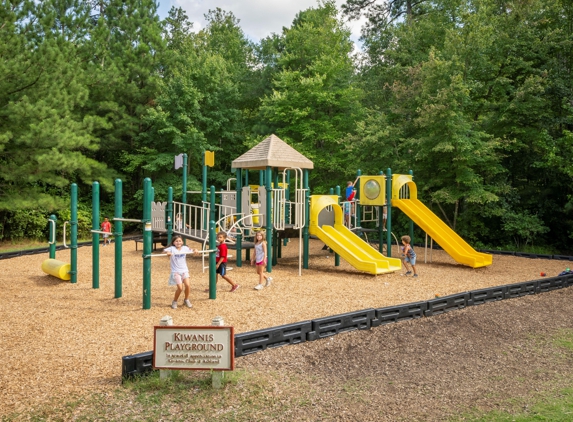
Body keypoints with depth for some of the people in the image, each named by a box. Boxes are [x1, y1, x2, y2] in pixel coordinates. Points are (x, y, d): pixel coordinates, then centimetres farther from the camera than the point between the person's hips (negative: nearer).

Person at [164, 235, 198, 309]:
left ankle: (186, 300, 13)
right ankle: (175, 301, 12)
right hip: (175, 271, -3)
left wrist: (195, 250, -14)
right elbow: (164, 251, -15)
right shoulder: (172, 248, -5)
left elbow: (191, 251, 9)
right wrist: (167, 252, -37)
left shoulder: (185, 248, 4)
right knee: (180, 288, -14)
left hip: (184, 270, 3)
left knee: (187, 285, -13)